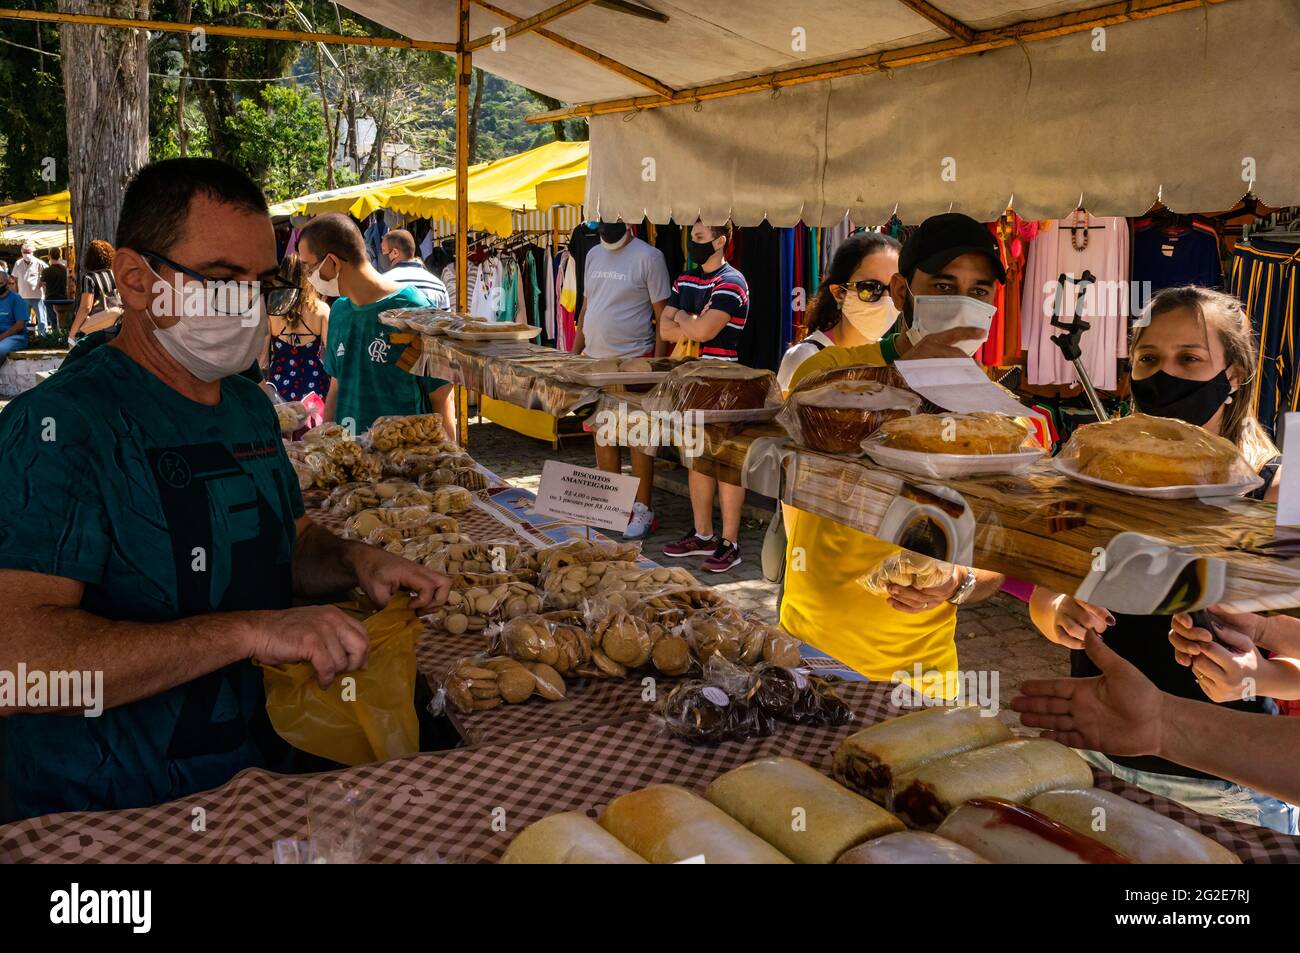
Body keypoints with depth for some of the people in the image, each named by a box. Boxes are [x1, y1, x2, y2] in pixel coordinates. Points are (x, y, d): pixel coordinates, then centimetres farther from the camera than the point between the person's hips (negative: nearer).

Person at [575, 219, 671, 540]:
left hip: (634, 360, -6)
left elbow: (662, 315, -9)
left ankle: (643, 510, 7)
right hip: (596, 360, 7)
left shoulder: (648, 257, -7)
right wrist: (575, 353, 13)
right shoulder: (593, 255, 13)